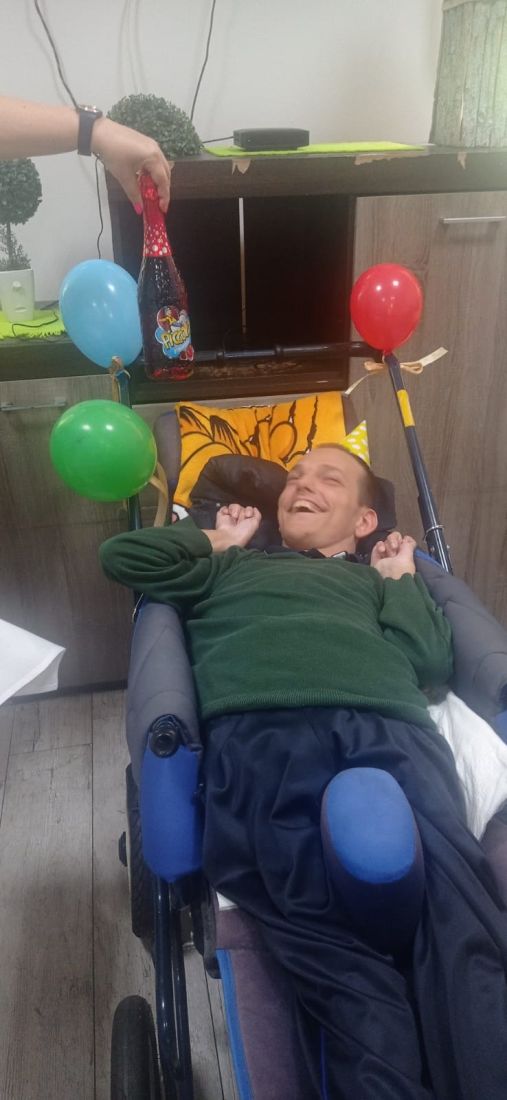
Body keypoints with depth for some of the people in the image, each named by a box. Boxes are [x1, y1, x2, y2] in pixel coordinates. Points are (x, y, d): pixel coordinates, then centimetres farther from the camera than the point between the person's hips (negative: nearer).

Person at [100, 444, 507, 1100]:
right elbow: (122, 556, 27)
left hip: (388, 733, 1)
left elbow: (433, 663, 16)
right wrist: (218, 539, 36)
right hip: (259, 735, -1)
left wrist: (401, 576, 28)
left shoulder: (380, 581, 36)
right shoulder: (232, 567, 36)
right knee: (337, 948, -28)